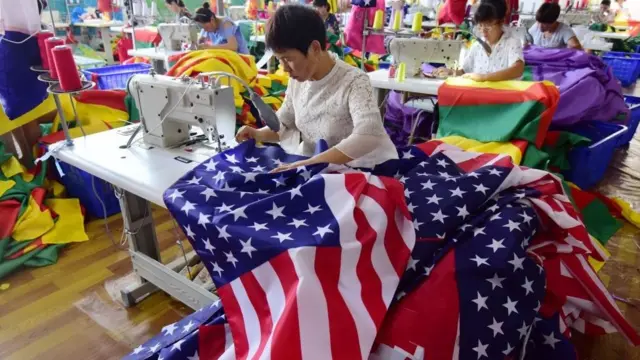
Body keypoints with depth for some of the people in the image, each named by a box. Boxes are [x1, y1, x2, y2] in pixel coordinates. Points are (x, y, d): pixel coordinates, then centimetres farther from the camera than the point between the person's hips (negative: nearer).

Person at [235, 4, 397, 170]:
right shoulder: (298, 80, -2)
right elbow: (284, 124, 11)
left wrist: (309, 163, -39)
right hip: (309, 162, 6)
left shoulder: (353, 82, -20)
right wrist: (257, 134, -8)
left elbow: (369, 136, -35)